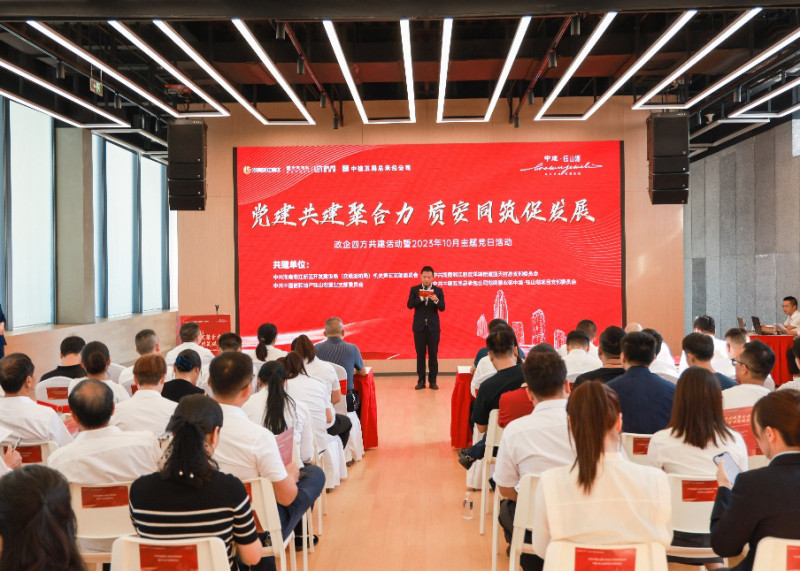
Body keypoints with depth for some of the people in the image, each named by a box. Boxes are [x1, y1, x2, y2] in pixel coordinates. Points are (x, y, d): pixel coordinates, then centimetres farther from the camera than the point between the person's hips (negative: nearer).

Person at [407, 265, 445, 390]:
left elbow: (442, 308, -5)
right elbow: (409, 305, -7)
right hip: (419, 327, 0)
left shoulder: (438, 291, 3)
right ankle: (421, 381, 11)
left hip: (433, 327, 0)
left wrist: (436, 301, -25)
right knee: (420, 354, 4)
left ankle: (432, 381, 9)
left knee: (433, 354, 2)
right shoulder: (414, 290, 4)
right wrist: (420, 299, -22)